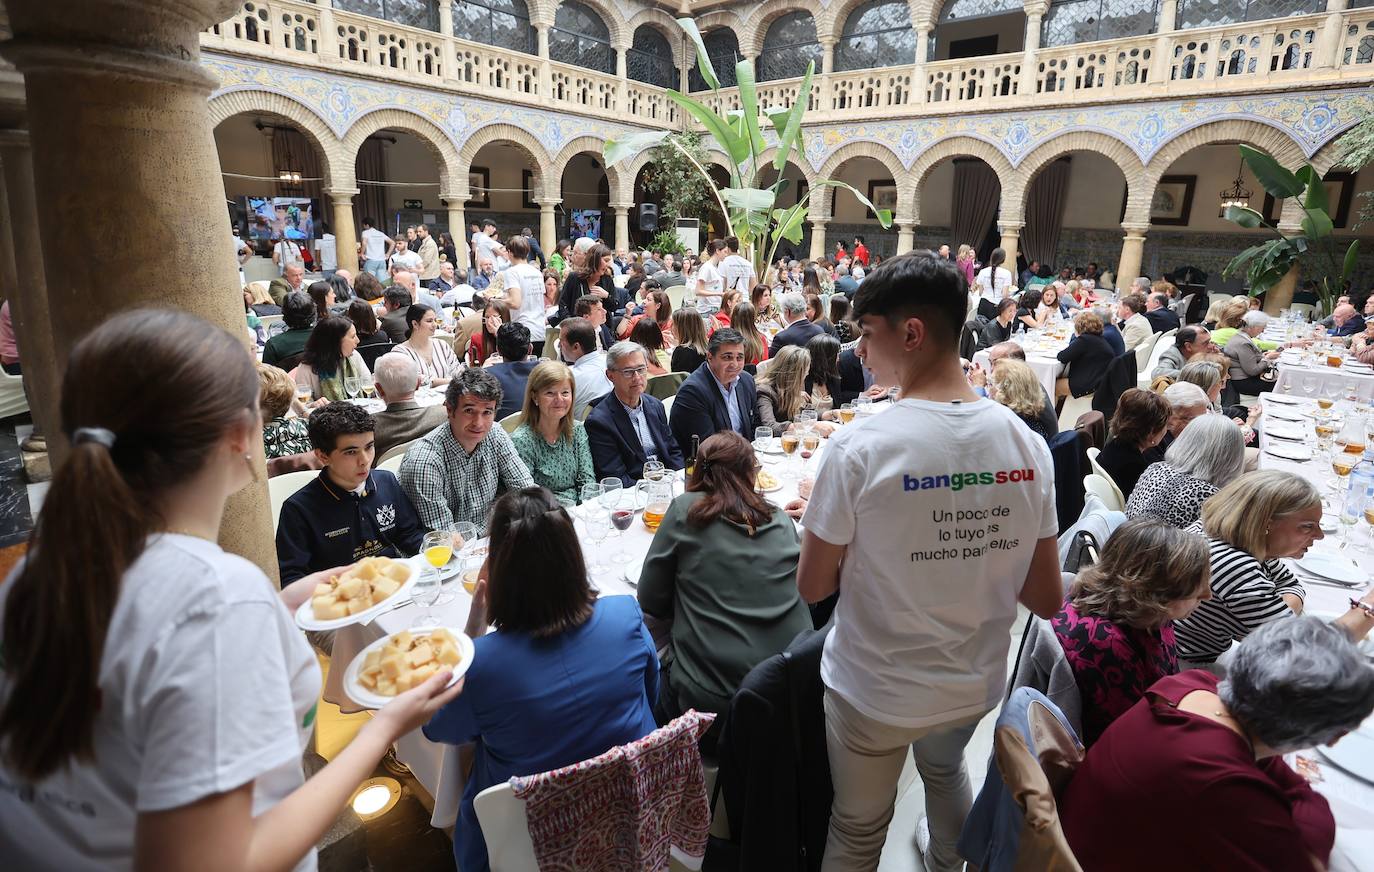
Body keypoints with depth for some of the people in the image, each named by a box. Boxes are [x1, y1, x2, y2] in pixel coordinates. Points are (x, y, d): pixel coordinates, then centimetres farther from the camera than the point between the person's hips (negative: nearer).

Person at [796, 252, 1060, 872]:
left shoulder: (858, 449, -25)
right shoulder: (1029, 445, -12)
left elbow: (812, 587, -13)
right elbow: (1047, 600, -4)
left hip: (874, 690, -4)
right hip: (976, 685, 5)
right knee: (945, 771, 35)